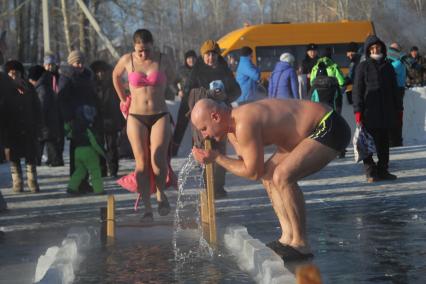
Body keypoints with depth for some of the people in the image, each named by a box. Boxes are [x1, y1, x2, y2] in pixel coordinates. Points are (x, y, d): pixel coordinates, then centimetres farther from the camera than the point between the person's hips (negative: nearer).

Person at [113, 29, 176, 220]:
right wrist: (123, 99, 20)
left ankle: (161, 194, 10)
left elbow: (171, 77, 21)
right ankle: (147, 207, -2)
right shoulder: (127, 60, 0)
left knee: (158, 160, -17)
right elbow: (115, 76, 21)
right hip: (136, 117, 0)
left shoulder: (162, 60, 0)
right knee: (142, 162, -7)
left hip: (160, 116, 0)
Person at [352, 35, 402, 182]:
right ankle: (371, 172, -1)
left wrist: (398, 108, 17)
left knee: (384, 142, 8)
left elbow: (394, 90, 20)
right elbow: (357, 90, -4)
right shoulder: (363, 67, 0)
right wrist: (358, 111, -12)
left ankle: (382, 170, 16)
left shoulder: (388, 66, 14)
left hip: (386, 112, 5)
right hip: (369, 113, -5)